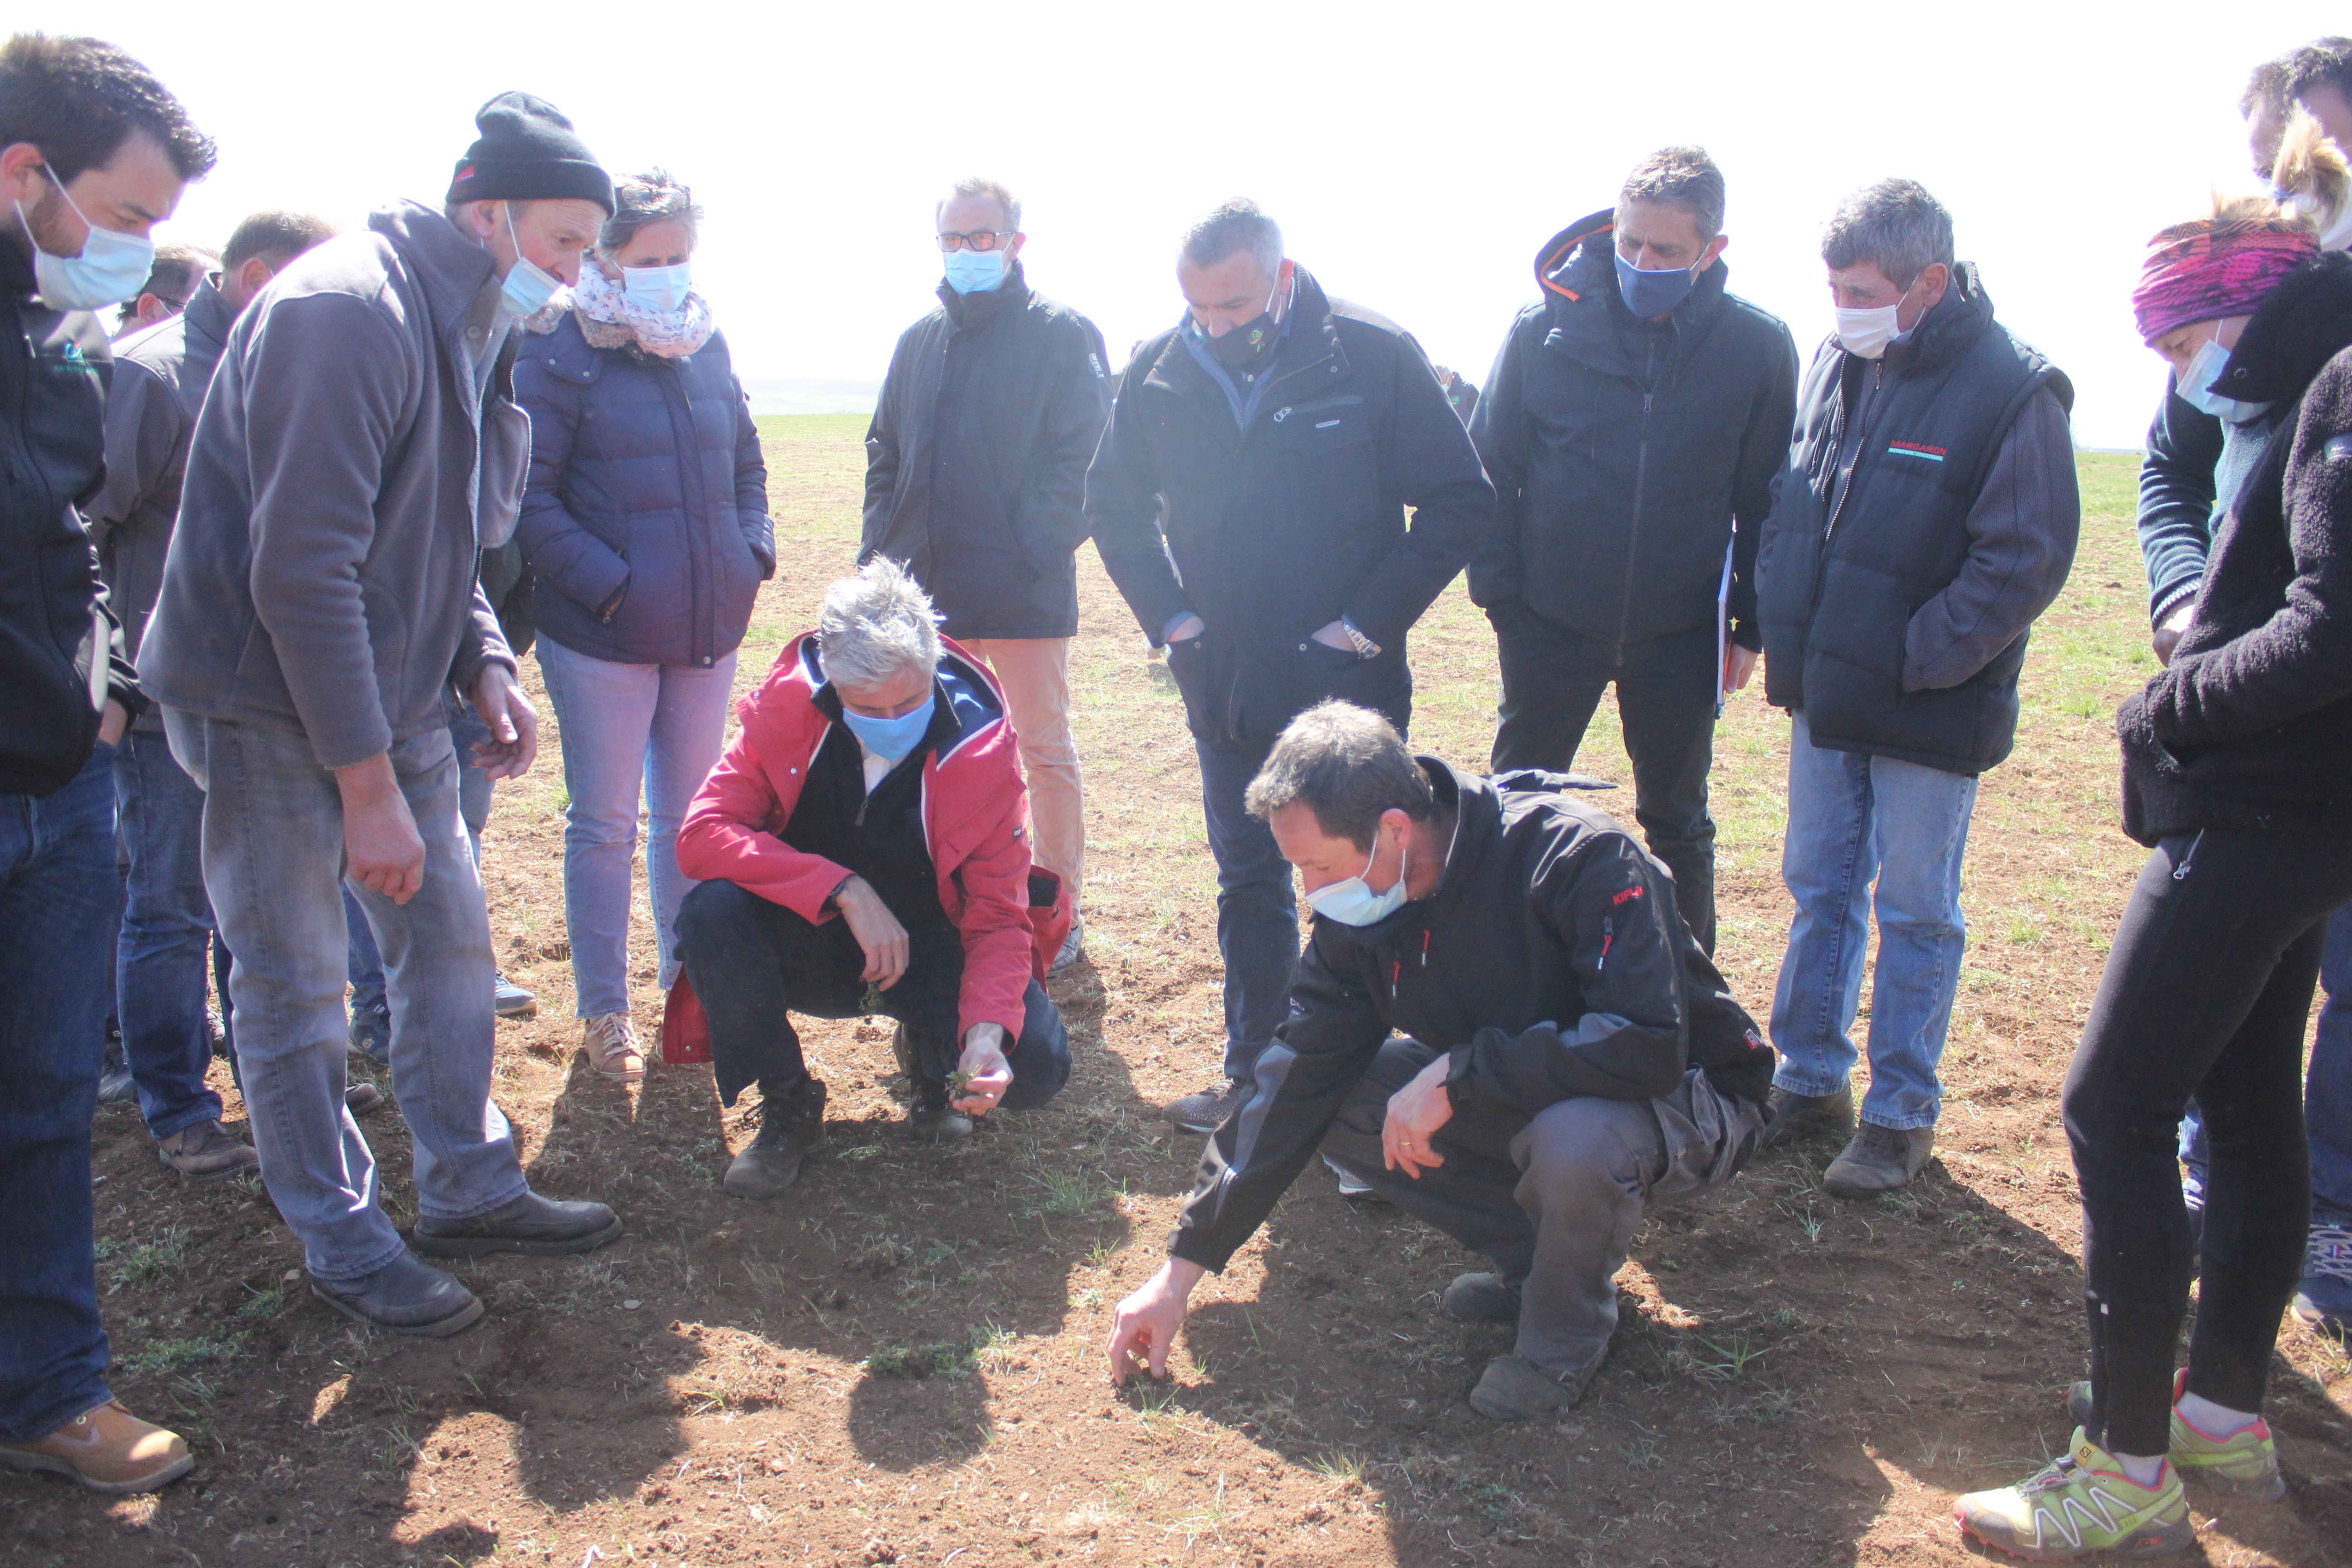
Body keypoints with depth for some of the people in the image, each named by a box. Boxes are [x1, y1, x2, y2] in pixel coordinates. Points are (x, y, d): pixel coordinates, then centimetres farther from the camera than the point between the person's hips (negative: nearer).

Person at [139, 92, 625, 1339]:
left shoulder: (469, 330, 9)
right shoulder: (345, 313, -23)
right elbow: (303, 572, -26)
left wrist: (484, 664, 4)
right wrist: (369, 788, -24)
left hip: (389, 691, 9)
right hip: (270, 706, -9)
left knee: (449, 935, 13)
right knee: (294, 988, 3)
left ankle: (470, 1188, 28)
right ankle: (344, 1244, 18)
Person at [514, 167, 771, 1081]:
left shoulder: (706, 344, 9)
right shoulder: (557, 353, -9)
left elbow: (746, 463, 20)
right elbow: (528, 494, -12)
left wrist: (752, 553, 5)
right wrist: (606, 584, -18)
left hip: (708, 627, 5)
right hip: (603, 633, -5)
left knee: (689, 816, 15)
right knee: (604, 826, 5)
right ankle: (604, 1011, 19)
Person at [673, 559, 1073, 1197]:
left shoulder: (980, 747, -20)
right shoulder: (789, 704, -18)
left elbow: (1000, 918, -18)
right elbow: (702, 833, -25)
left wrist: (986, 1032, -37)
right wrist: (845, 890, -36)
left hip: (930, 948, -1)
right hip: (813, 943, 1)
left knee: (1036, 1067, -26)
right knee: (710, 914, -31)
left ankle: (929, 1054, 13)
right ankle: (789, 1107, -6)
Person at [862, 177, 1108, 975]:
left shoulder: (1063, 335, -2)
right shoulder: (921, 341, 15)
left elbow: (1079, 458, -9)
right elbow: (886, 453, 19)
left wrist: (1035, 551, -17)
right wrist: (881, 542, 7)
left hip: (1025, 591, -5)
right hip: (928, 588, 6)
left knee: (1044, 749, 4)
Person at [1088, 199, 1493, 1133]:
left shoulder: (1375, 357, -12)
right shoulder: (1159, 374, -2)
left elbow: (1461, 502, -7)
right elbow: (1114, 505, 13)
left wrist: (1371, 620, -11)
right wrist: (1168, 613, 2)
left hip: (1348, 682, -3)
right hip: (1225, 683, 4)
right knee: (1248, 882, 14)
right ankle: (1252, 1073, 27)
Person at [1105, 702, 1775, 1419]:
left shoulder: (1577, 855, -30)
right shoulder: (1357, 914, -9)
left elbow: (1648, 1044, -37)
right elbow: (1294, 1083, -5)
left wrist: (1453, 1078, -34)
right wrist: (1181, 1270, -4)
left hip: (1685, 1098, -6)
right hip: (1514, 1104, 6)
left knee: (1575, 1136, -39)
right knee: (1337, 1101, -11)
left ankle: (1569, 1325, -6)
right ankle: (1530, 1257, 5)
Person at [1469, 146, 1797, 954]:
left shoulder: (1757, 347, -7)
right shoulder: (1546, 325, -7)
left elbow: (1768, 498, 1)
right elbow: (1492, 470, 0)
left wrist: (1751, 625, 0)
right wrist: (1500, 596, -4)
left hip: (1681, 634, 0)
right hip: (1551, 623, 0)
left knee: (1678, 826, 15)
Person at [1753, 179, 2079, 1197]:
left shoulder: (2010, 390, -15)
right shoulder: (1834, 366, 4)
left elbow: (2029, 559, -15)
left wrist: (1911, 662, -17)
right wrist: (1785, 634, 6)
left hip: (1929, 712, -6)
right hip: (1827, 696, 6)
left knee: (1915, 912, 6)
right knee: (1819, 889, 16)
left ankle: (1902, 1114, 20)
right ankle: (1810, 1080, 31)